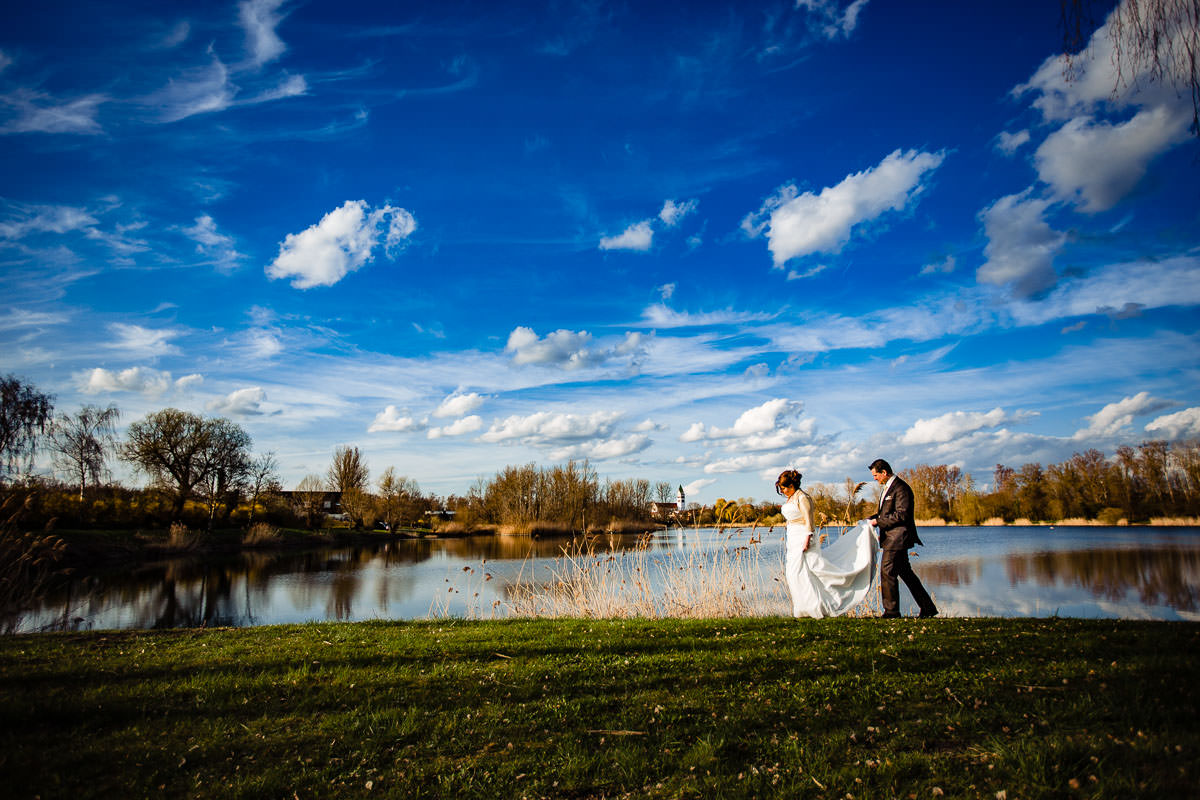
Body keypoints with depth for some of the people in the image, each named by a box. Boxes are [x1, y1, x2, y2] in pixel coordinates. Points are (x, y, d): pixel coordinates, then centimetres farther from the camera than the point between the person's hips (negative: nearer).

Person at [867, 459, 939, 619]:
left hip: (897, 538, -10)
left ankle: (891, 610, -1)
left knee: (887, 571, -8)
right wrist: (872, 518, 7)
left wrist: (878, 521, -18)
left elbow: (901, 515, -21)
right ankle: (927, 607, 21)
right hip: (893, 538, 10)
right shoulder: (888, 487, 16)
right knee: (905, 572, 14)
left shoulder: (901, 488, -15)